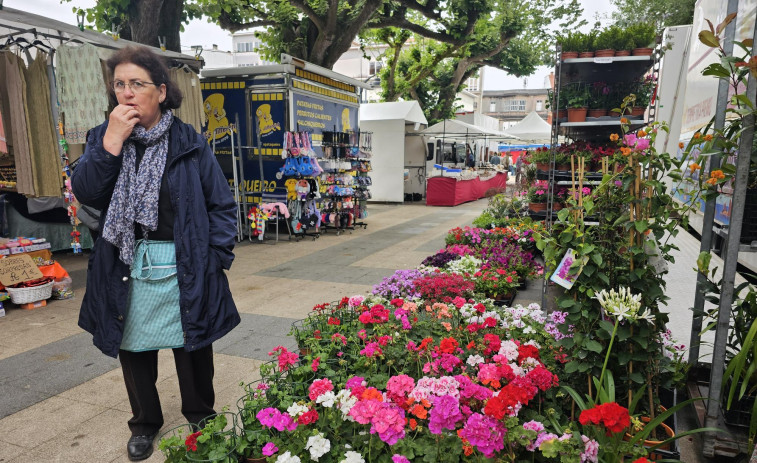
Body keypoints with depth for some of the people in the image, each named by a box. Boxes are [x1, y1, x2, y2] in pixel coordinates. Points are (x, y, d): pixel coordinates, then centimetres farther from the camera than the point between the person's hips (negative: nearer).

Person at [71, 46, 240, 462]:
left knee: (193, 346, 12)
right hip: (126, 268, 3)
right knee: (134, 348, 16)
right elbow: (86, 193, -9)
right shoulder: (103, 138, 5)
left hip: (183, 268, -2)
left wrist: (216, 256, -9)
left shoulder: (189, 143, -3)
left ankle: (200, 416, 37)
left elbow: (221, 205, -2)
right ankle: (145, 424, 39)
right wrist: (112, 142, -18)